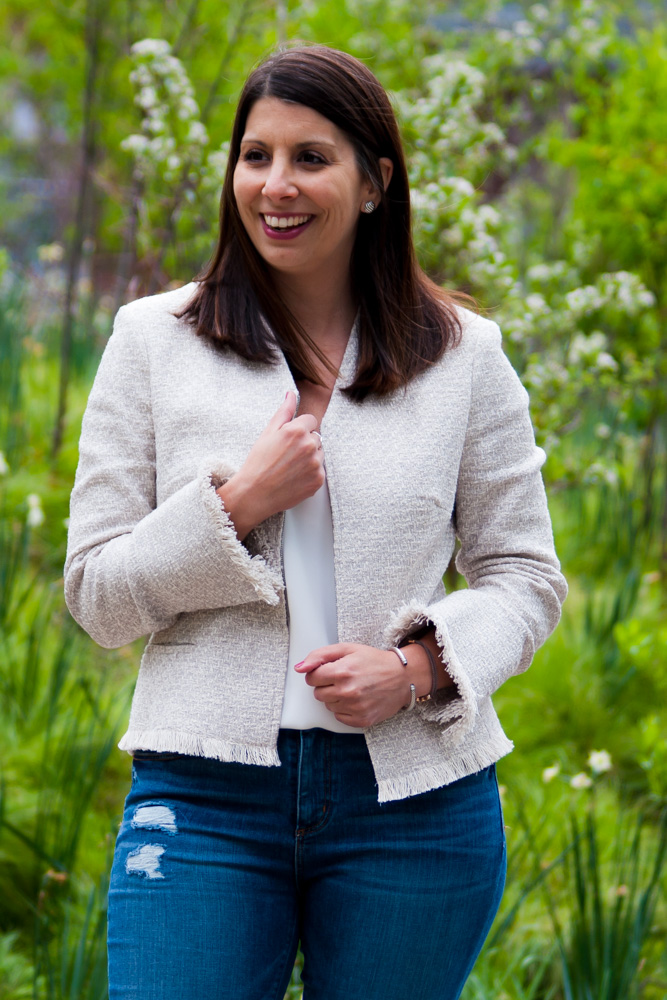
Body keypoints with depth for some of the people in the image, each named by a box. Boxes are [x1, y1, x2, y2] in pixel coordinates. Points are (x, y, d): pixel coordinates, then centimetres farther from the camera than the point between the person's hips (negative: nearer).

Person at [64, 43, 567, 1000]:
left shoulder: (463, 355, 6)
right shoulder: (154, 341, 5)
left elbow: (527, 577, 9)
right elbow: (95, 592, 4)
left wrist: (421, 667, -9)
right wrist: (236, 504, -11)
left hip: (414, 798, 1)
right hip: (206, 792, -1)